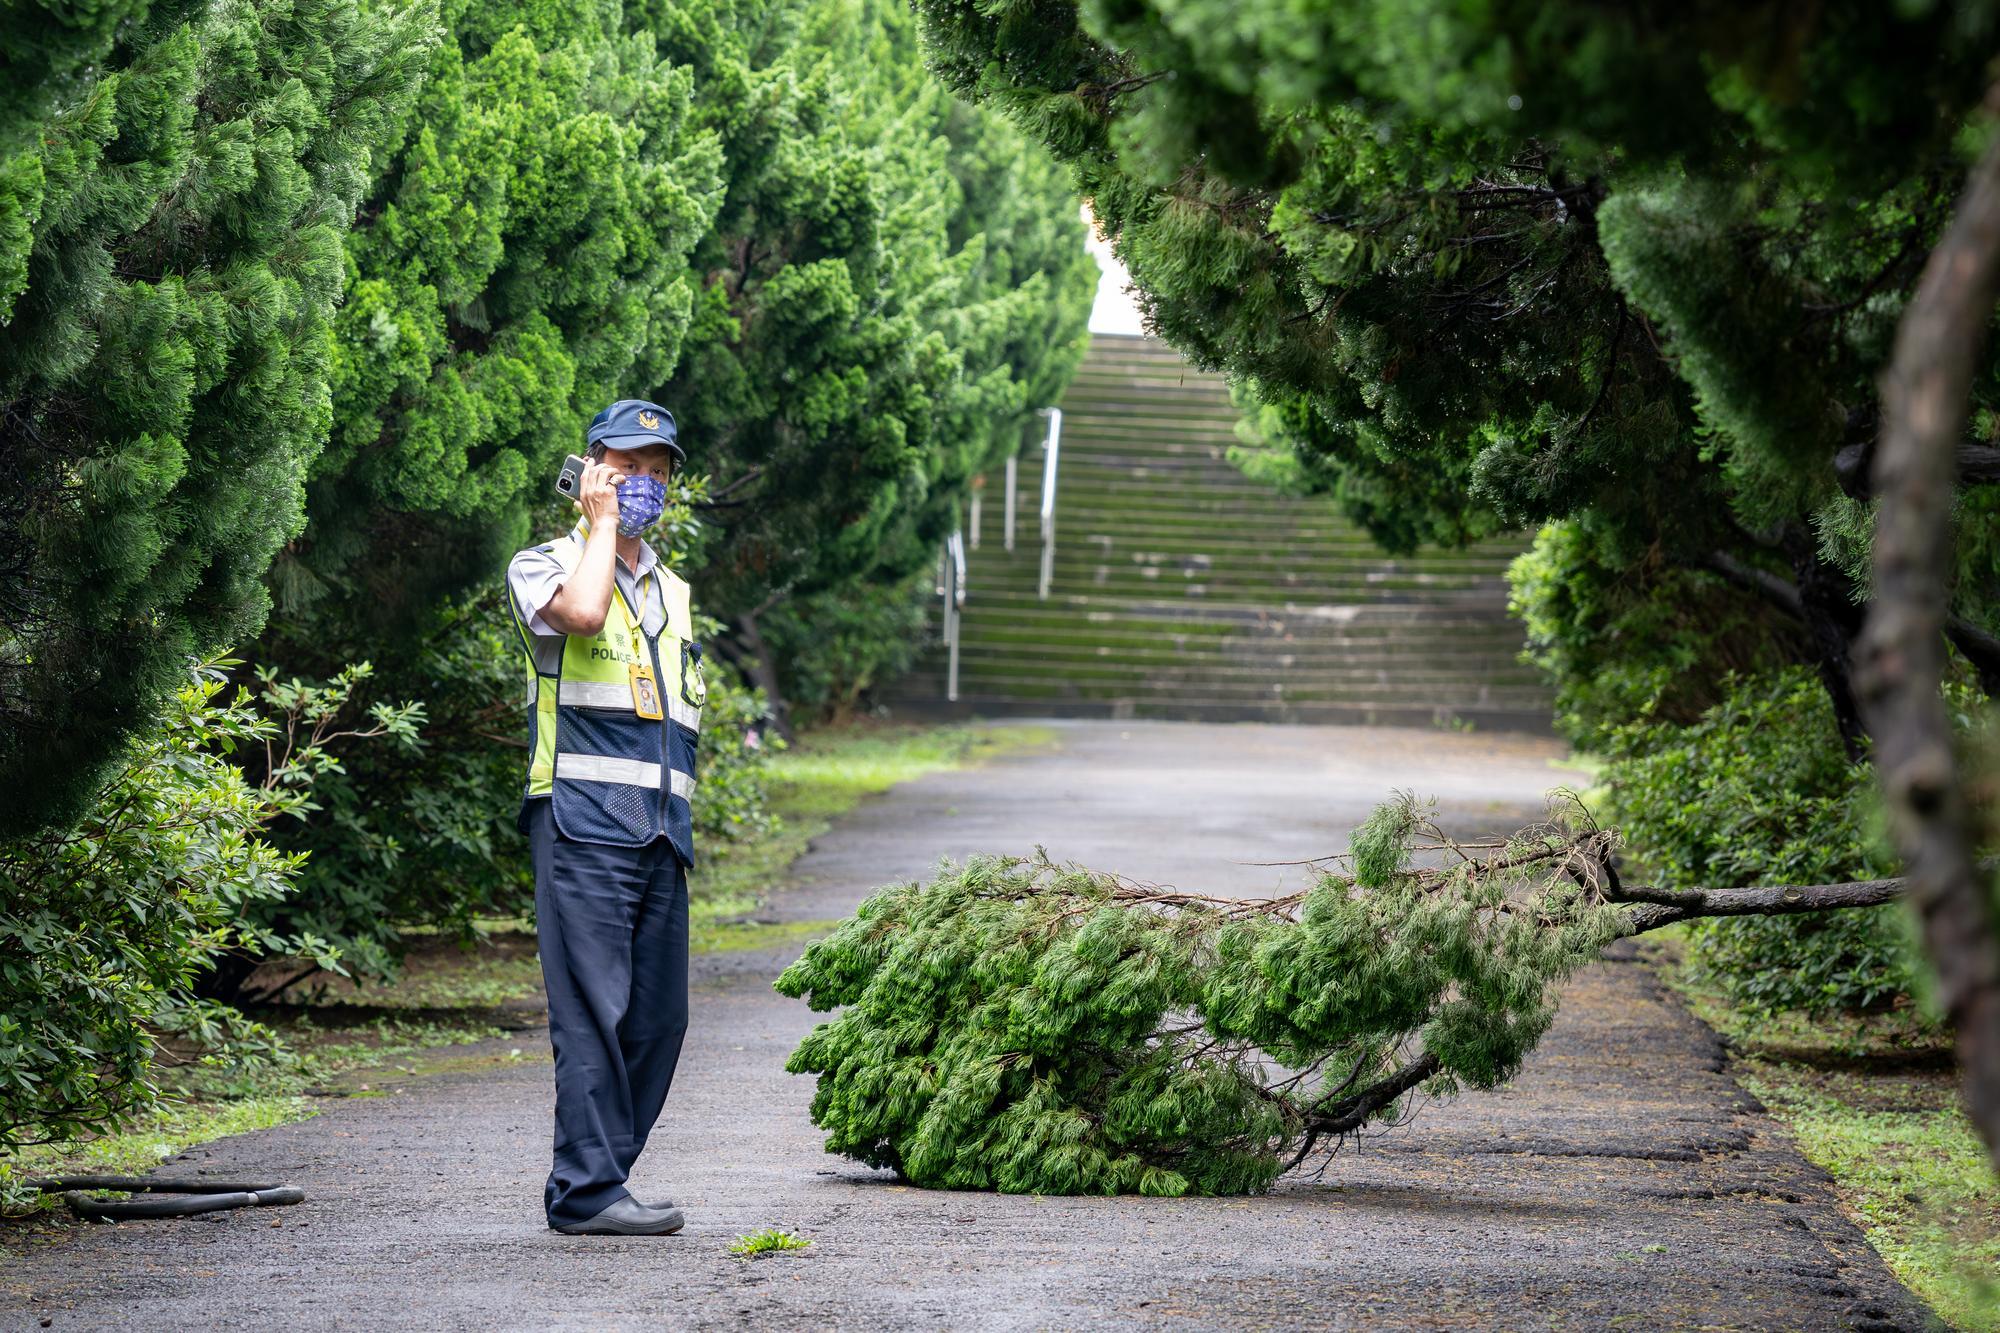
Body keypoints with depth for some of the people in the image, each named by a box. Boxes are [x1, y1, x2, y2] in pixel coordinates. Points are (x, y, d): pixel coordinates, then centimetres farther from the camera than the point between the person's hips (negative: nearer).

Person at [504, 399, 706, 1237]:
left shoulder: (672, 592, 25)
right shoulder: (543, 565, 5)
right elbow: (580, 611, -20)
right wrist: (602, 525, -4)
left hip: (661, 830, 7)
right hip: (583, 821, -7)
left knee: (659, 1017, 3)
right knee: (595, 1008, -12)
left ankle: (595, 1179, 10)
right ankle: (587, 1189, -11)